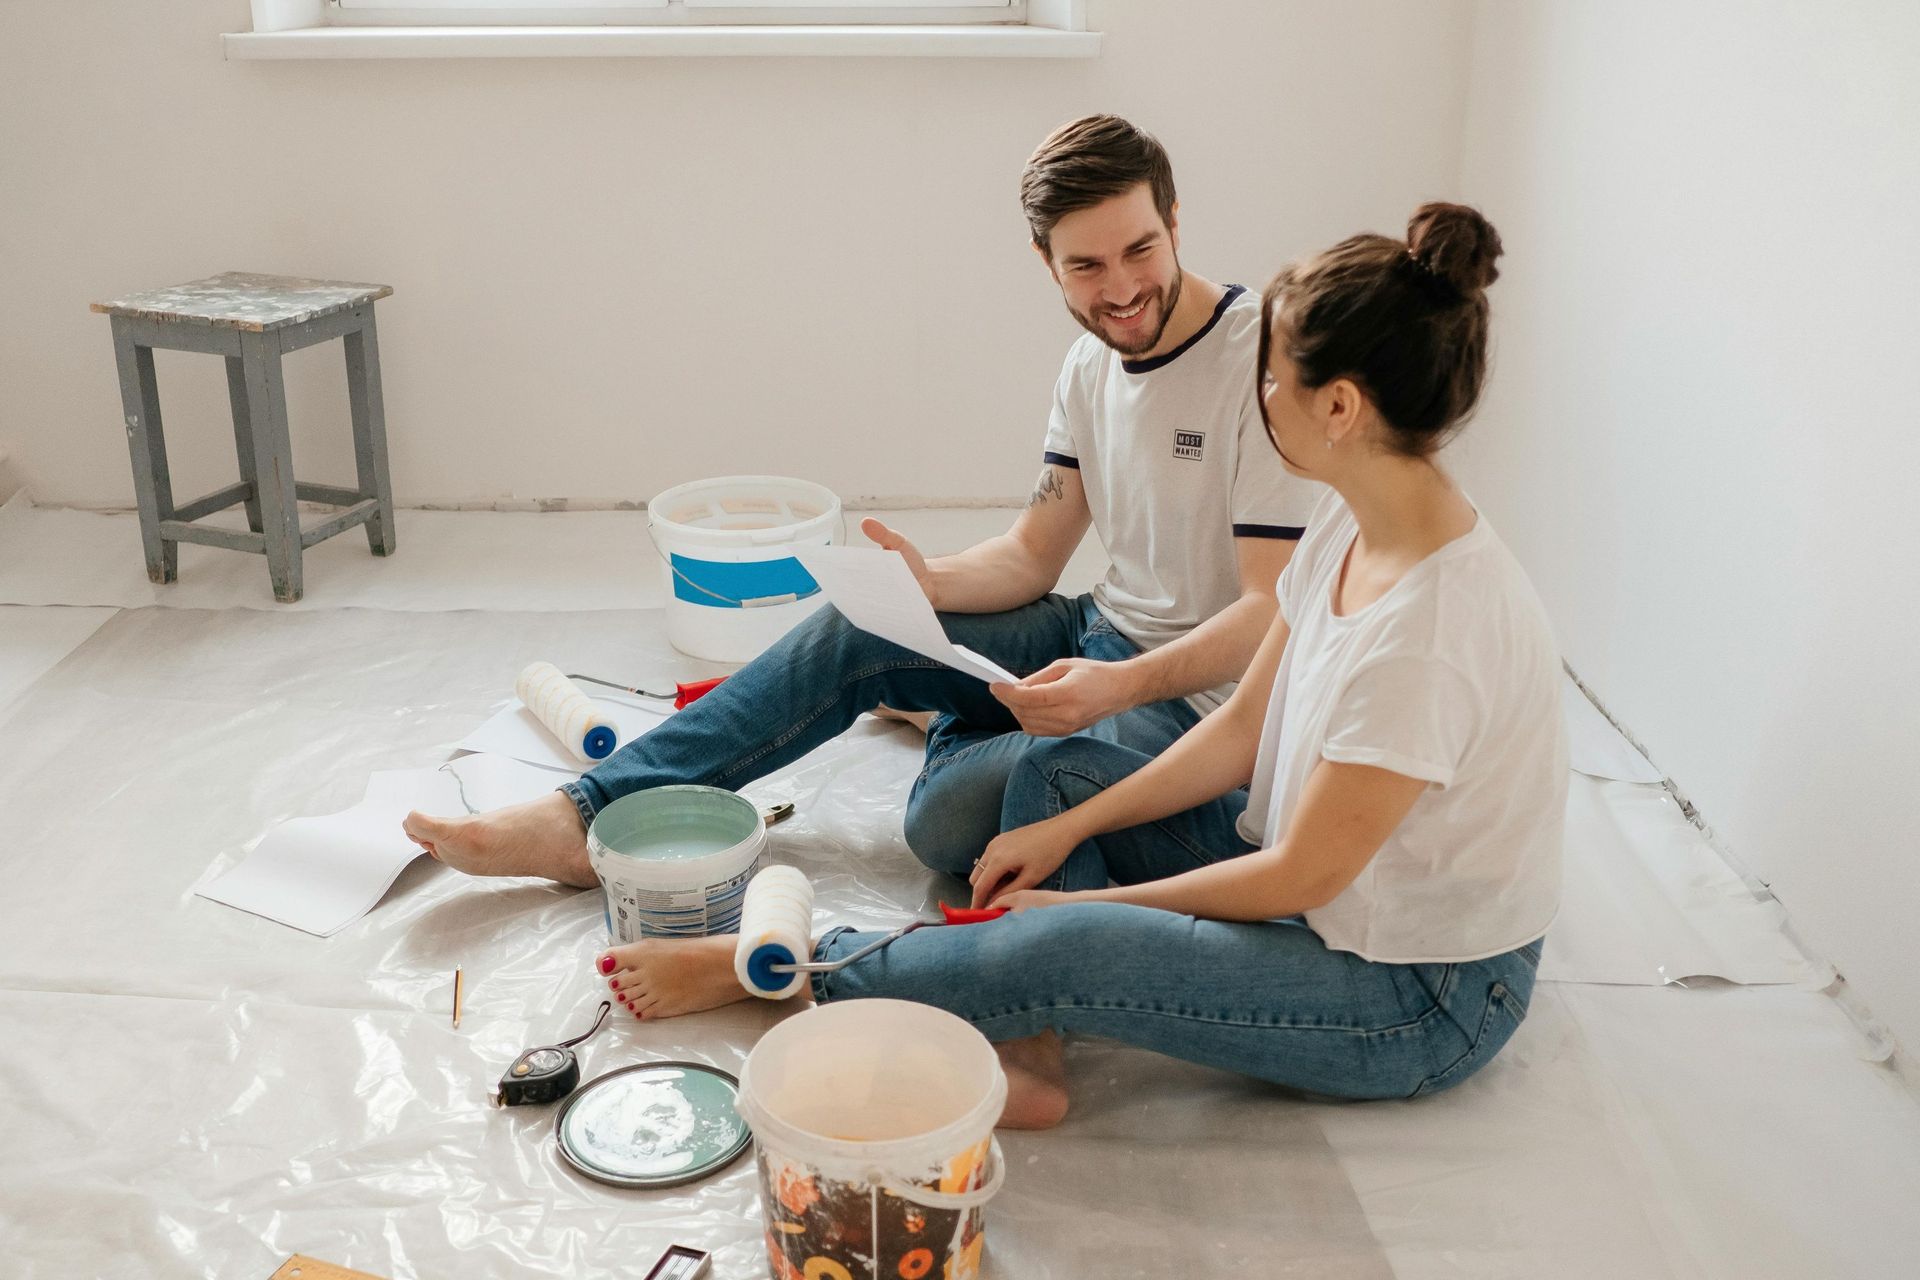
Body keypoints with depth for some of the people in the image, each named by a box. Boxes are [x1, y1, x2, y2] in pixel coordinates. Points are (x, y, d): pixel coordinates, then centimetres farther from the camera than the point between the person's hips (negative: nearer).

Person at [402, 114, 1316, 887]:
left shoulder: (1264, 364, -20)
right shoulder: (1091, 366, 6)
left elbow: (1275, 614, -23)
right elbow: (1032, 556, 7)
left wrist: (1124, 683, -37)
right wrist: (927, 580, -14)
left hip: (1196, 695, -7)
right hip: (1101, 634, 7)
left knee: (951, 814, -30)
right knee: (853, 633, -7)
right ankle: (588, 818, -5)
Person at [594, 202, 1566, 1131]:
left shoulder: (1432, 627, -32)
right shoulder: (1354, 521, -3)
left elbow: (1303, 875, -24)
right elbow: (1243, 730, 4)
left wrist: (1090, 904, -13)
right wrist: (1071, 830, -1)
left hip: (1425, 999, -9)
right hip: (1325, 881, 9)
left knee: (1059, 950, -24)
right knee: (1056, 775, 4)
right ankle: (1026, 1054, -12)